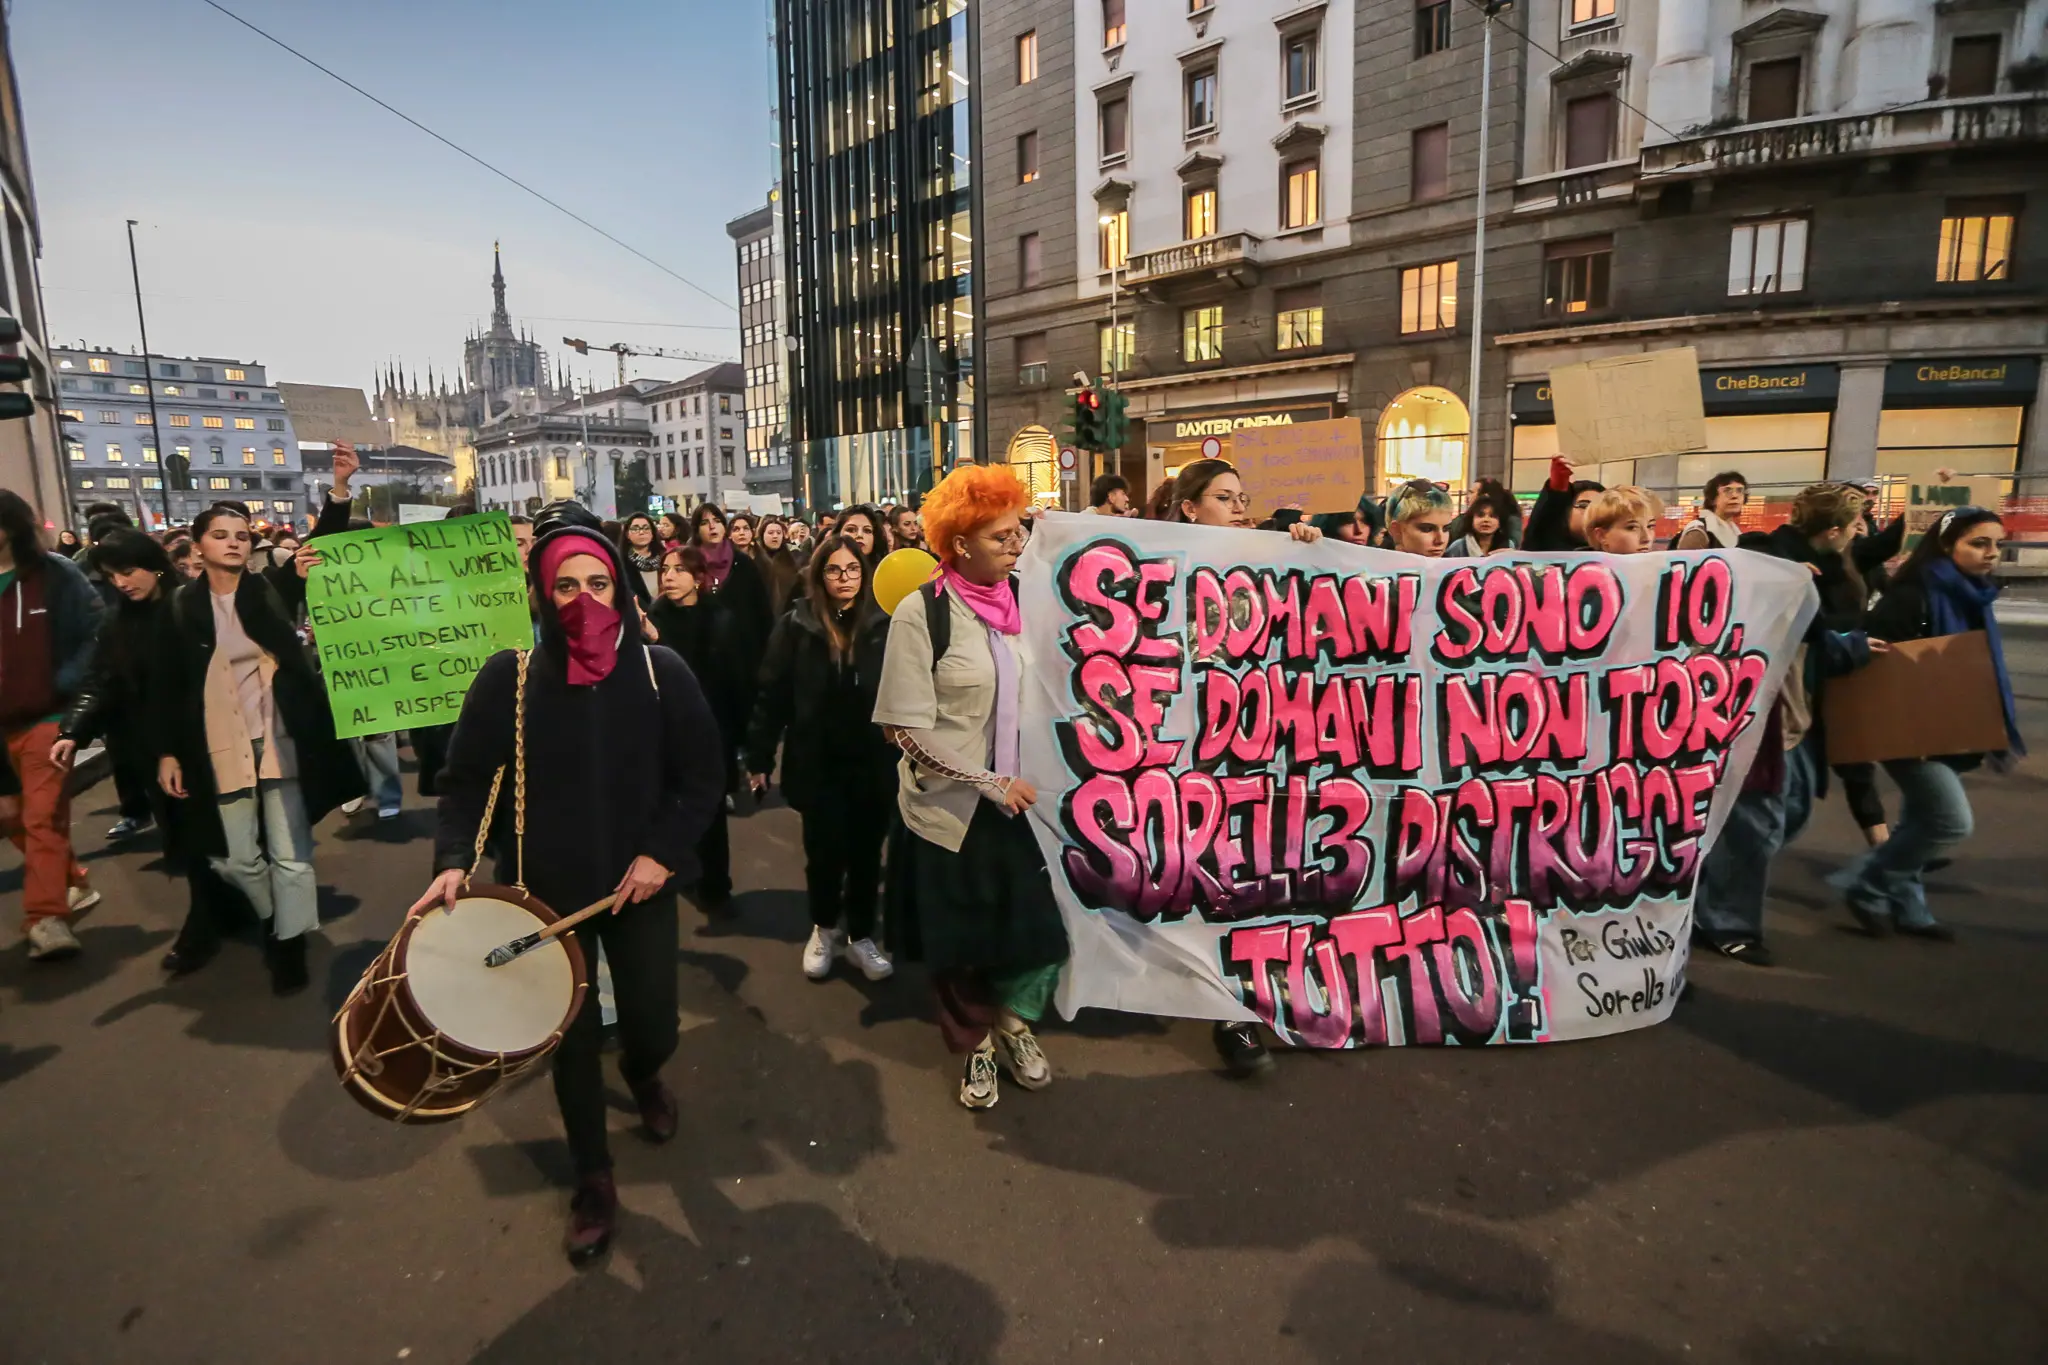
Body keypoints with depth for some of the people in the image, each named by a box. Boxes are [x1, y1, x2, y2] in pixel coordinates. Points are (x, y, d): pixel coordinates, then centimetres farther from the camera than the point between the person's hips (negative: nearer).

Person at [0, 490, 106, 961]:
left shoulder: (55, 574, -4)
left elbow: (100, 631, -5)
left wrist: (66, 683, -14)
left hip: (45, 716, -5)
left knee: (43, 818, -9)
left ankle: (46, 918, -9)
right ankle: (71, 883, 31)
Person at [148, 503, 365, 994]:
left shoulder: (271, 588, 2)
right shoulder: (180, 608, 3)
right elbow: (164, 688, 5)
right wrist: (166, 753, 1)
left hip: (280, 740, -1)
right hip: (220, 748, 1)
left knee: (291, 853, 1)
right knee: (238, 859, 9)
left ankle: (290, 943, 13)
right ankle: (275, 921, 35)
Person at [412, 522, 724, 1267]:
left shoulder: (660, 672, -6)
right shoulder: (509, 676, -6)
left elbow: (702, 776, -3)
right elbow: (468, 779, -3)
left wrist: (662, 853, -13)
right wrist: (453, 859, -18)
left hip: (639, 882, 0)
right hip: (548, 887, 0)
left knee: (652, 1025, 6)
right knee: (571, 1038, 10)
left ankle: (642, 1074, 46)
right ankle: (593, 1177, 33)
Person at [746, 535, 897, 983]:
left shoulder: (884, 625, -4)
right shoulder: (796, 626, -4)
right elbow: (771, 696, -3)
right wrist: (759, 757, -3)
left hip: (874, 762, 1)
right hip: (817, 763, 0)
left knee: (865, 852, 11)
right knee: (824, 852, 11)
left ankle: (860, 935, 30)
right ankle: (825, 928, 36)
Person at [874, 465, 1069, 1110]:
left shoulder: (1021, 600, 2)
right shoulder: (921, 613, -13)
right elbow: (910, 733, -15)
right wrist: (991, 783, -16)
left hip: (1022, 799, 4)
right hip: (951, 809, -3)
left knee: (1045, 929, 5)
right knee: (960, 941, 13)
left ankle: (1014, 1019, 37)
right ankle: (975, 1044, 41)